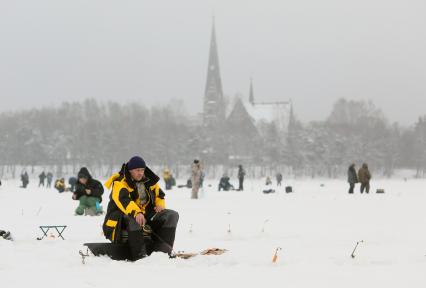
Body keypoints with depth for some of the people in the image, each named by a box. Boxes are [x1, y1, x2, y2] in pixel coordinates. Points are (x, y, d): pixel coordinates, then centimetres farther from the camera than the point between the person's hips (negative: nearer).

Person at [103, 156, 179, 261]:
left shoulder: (149, 181, 11)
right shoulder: (120, 183, -12)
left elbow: (159, 195, 23)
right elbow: (123, 200, -30)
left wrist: (160, 205, -2)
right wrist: (136, 213, -48)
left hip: (145, 214, 7)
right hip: (122, 215, -7)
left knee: (172, 215, -6)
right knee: (133, 220, -43)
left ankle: (162, 248, -18)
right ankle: (139, 254, -43)